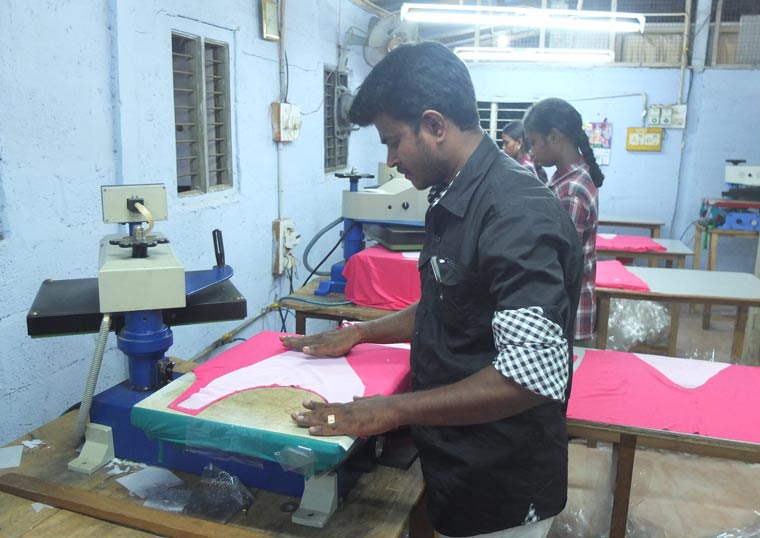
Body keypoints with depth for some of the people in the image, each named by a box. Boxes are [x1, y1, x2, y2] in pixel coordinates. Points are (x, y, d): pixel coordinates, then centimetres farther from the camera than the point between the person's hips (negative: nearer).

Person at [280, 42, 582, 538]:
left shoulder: (518, 214, -25)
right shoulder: (454, 200, 4)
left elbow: (533, 375, -31)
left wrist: (393, 411, -27)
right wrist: (361, 333, 12)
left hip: (502, 491, -8)